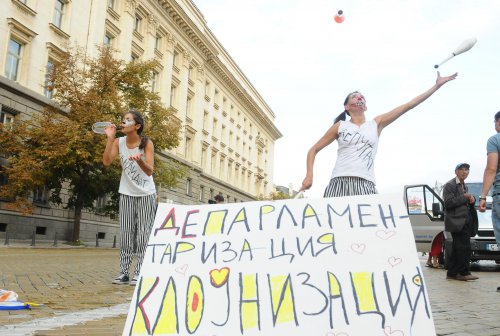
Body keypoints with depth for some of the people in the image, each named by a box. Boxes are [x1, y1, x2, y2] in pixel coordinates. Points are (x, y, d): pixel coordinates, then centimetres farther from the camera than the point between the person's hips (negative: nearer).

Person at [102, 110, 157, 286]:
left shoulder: (147, 143, -12)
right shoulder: (119, 142, -2)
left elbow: (149, 171, -17)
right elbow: (106, 161, -14)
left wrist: (139, 160, -37)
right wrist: (110, 138, -18)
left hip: (146, 194, -3)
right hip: (126, 194, 4)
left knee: (143, 235, -2)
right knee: (125, 234, 6)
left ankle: (139, 274, 3)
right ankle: (124, 272, 12)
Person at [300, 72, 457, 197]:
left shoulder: (376, 124, 16)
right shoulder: (340, 126, 12)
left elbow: (407, 106, 13)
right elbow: (313, 150, 15)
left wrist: (437, 85, 11)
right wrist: (309, 175, 0)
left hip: (365, 186, 1)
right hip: (340, 184, -1)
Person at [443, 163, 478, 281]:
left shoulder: (464, 186, 21)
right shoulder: (450, 185, -7)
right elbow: (448, 203, -17)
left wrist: (472, 200, 7)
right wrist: (464, 197, -15)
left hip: (465, 221, 9)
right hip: (457, 221, -9)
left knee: (457, 248, 9)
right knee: (464, 247, -12)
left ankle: (452, 273, 13)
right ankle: (464, 272, -7)